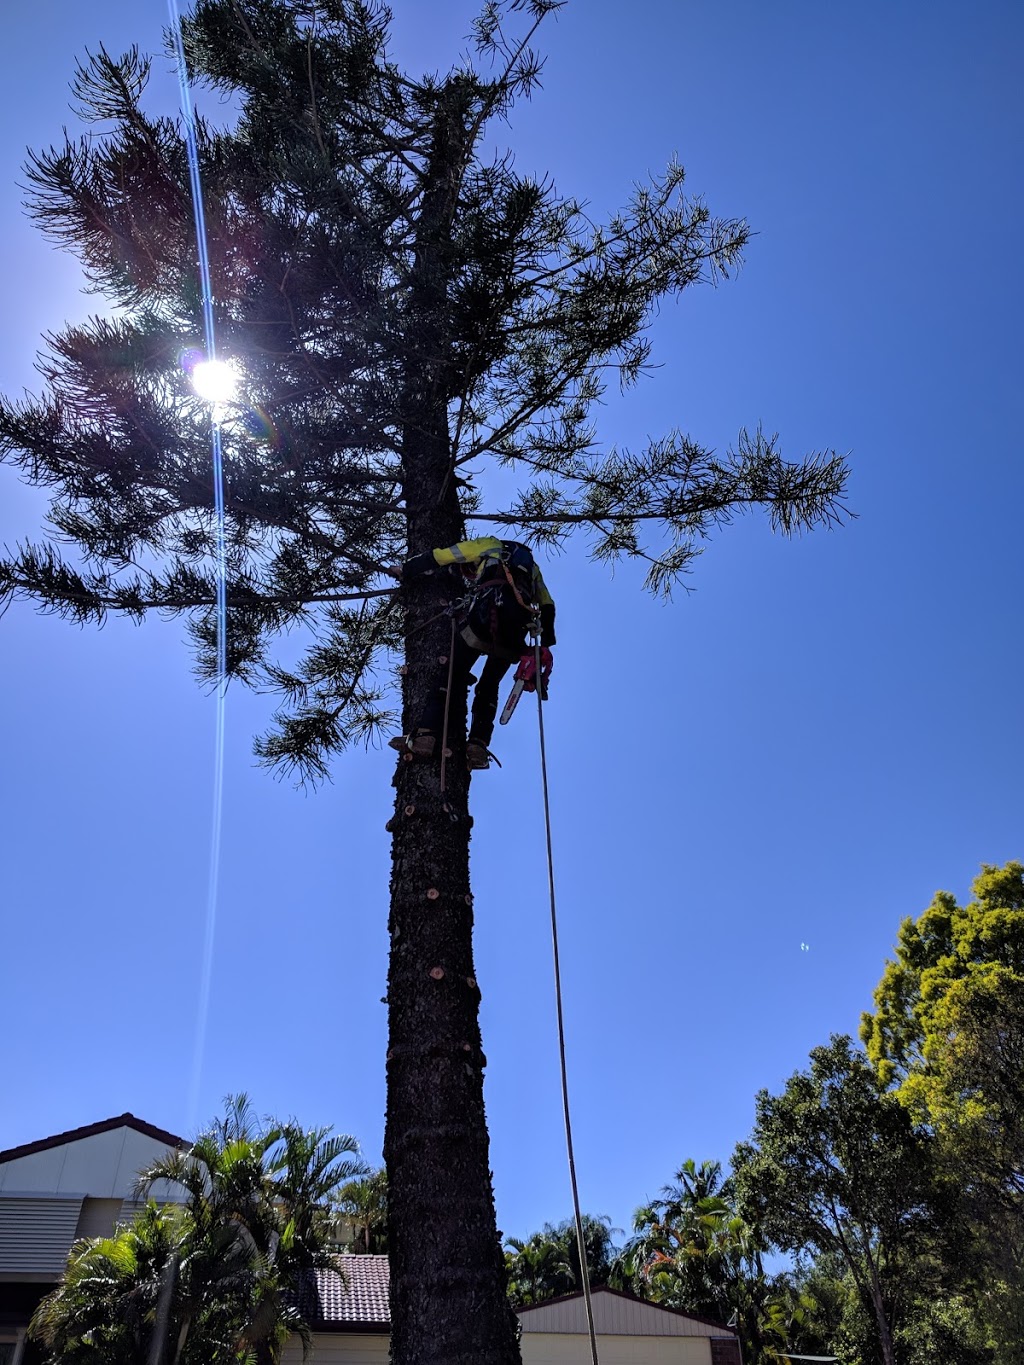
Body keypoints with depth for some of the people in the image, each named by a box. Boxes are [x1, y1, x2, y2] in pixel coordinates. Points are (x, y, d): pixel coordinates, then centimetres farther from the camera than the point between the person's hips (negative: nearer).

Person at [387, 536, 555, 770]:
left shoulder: (486, 545, 27)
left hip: (485, 613, -4)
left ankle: (424, 735, -11)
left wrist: (404, 570, 37)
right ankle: (478, 746, 0)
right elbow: (547, 607, 26)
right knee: (489, 687, 15)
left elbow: (436, 559, 24)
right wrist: (545, 647, 21)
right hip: (515, 634, 4)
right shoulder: (530, 564, 38)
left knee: (451, 675, 1)